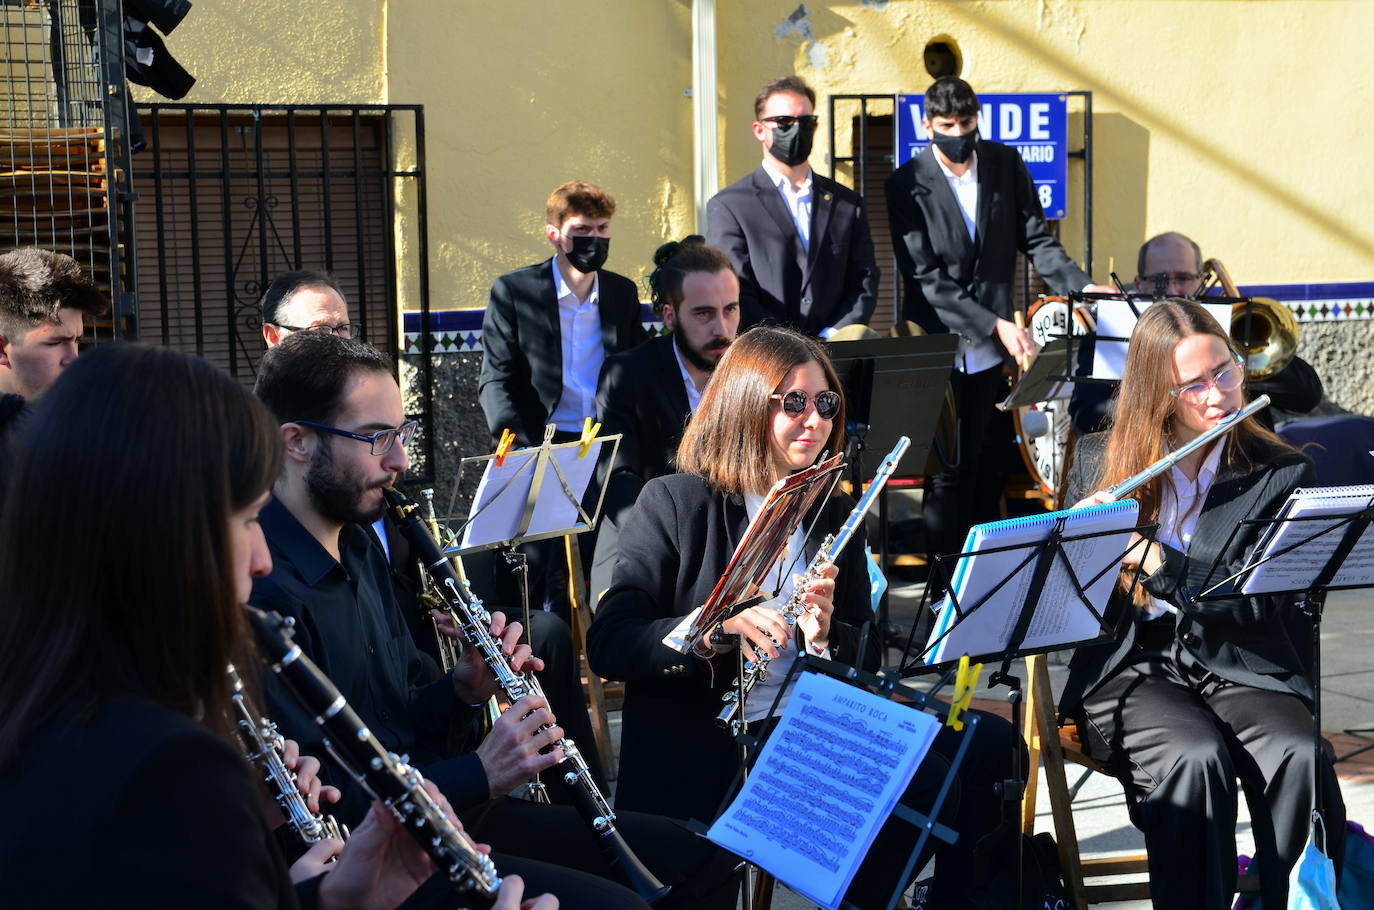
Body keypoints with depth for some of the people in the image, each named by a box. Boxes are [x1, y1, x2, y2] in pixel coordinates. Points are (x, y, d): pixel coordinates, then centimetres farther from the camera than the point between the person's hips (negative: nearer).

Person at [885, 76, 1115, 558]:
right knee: (948, 472, 1)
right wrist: (995, 325, -19)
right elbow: (926, 277, -11)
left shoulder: (1006, 163, 5)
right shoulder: (907, 184, -7)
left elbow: (1036, 240, 6)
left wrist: (1084, 286, -12)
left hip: (993, 352, 3)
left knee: (990, 468, 6)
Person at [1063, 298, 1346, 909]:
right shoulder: (1100, 461, 7)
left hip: (1241, 668, 0)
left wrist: (1155, 560, -21)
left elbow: (1260, 607, -10)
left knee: (1300, 757, -31)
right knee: (1194, 758, -32)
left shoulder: (1281, 475, 2)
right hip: (1130, 668, 0)